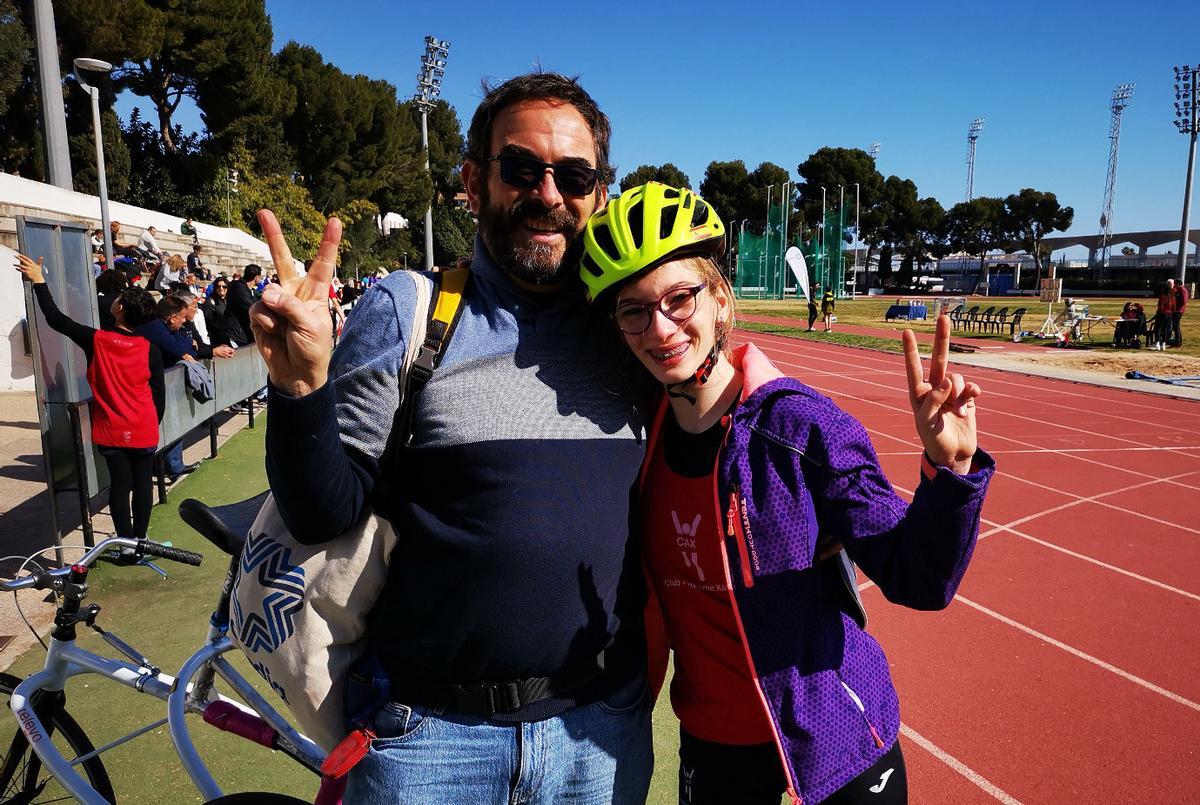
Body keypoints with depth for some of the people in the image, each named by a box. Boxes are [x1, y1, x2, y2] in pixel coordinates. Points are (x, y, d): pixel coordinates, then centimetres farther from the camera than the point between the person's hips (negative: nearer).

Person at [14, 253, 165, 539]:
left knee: (119, 485, 8)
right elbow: (159, 393, -3)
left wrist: (38, 281, 8)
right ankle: (140, 540, 19)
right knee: (143, 483, 10)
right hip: (143, 431, 0)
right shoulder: (150, 350, -9)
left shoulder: (95, 340, -10)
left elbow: (55, 318, 0)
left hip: (110, 431, 1)